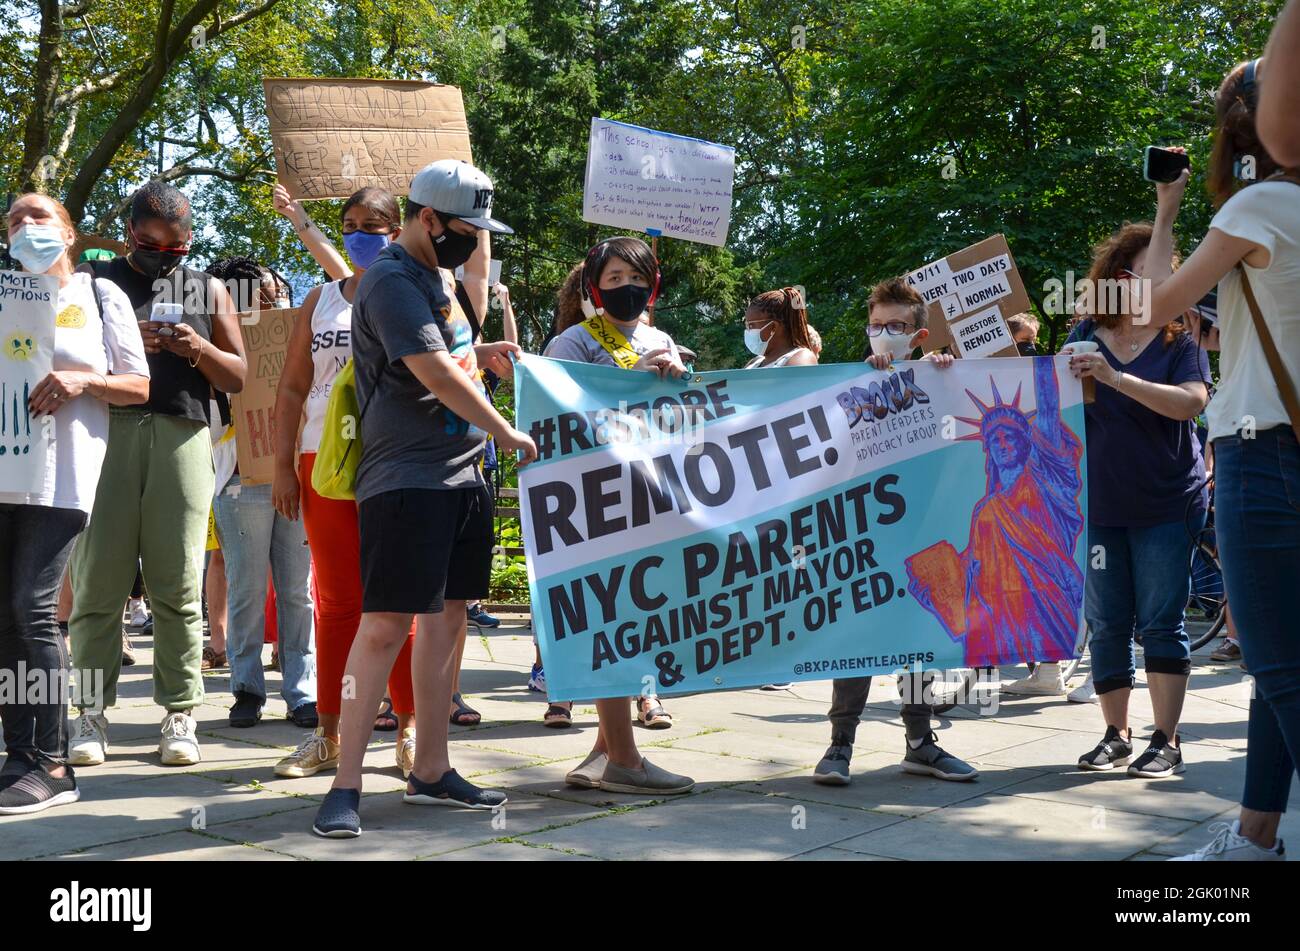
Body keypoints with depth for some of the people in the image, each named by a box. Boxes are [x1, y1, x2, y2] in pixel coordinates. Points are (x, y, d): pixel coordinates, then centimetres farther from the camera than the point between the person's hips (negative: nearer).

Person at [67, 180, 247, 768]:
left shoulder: (207, 290, 18)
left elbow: (237, 377, 16)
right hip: (106, 431, -1)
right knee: (98, 579, -4)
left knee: (177, 584, -1)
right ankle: (92, 714, 2)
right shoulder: (95, 281, 13)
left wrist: (198, 349, -4)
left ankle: (179, 717, 2)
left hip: (181, 437, 1)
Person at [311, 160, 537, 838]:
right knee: (385, 624, -11)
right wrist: (508, 434, -10)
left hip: (460, 474, 9)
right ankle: (346, 785, -7)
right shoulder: (393, 281, -13)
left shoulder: (437, 276, 17)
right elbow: (438, 377, -19)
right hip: (405, 478, -9)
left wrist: (480, 353, 12)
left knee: (446, 616, 10)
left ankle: (431, 771, 17)